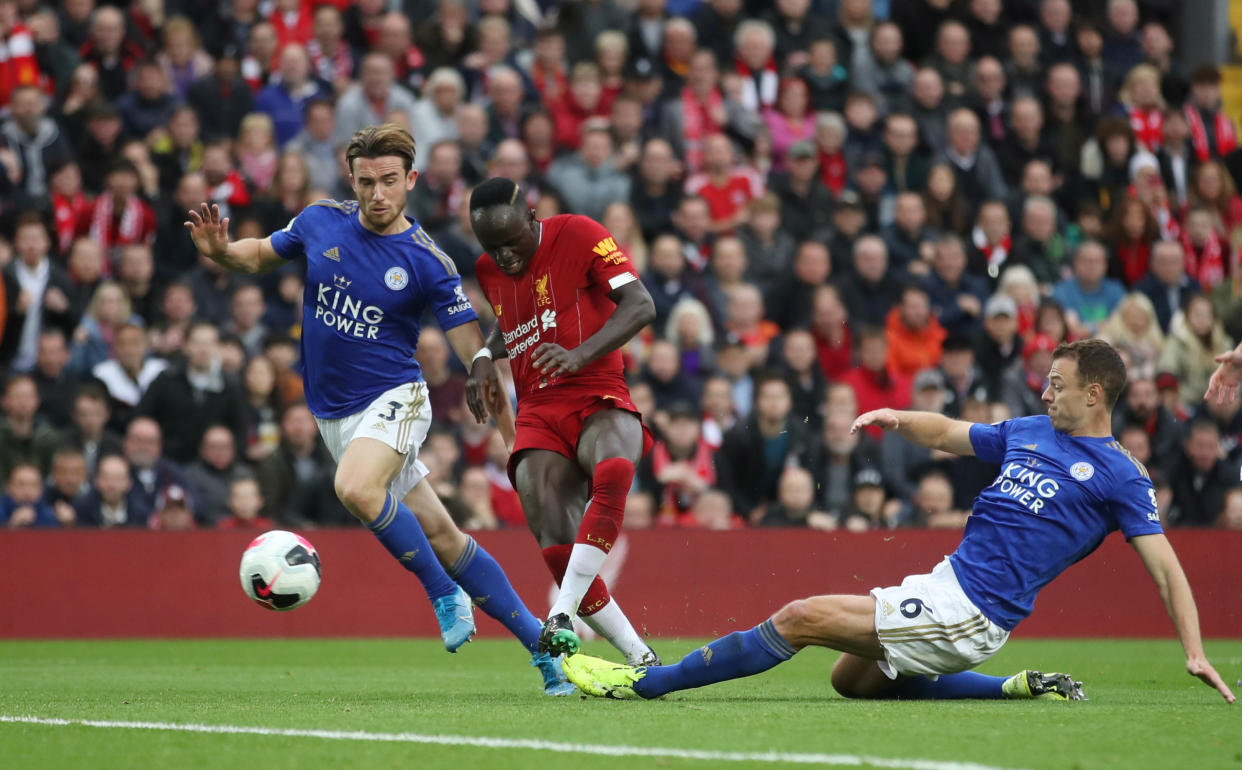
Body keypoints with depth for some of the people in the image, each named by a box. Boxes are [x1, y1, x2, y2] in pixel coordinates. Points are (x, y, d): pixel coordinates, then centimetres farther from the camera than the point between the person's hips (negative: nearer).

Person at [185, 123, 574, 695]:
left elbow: (473, 347, -11)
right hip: (333, 412, 4)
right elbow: (262, 255, 15)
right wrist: (221, 251, -6)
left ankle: (443, 591, -14)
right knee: (439, 535, 4)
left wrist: (489, 377, -32)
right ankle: (540, 643, 11)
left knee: (355, 487, -34)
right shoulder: (321, 222, -1)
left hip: (393, 398, -4)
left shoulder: (426, 261, -11)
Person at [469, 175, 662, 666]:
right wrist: (485, 358, 13)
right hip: (538, 414, 5)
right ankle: (640, 659, -8)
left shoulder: (578, 236, -3)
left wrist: (580, 355, -24)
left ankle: (563, 613, -40)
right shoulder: (488, 271, 15)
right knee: (555, 547, -19)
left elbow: (640, 306, -11)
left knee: (613, 471, -41)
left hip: (597, 396, -5)